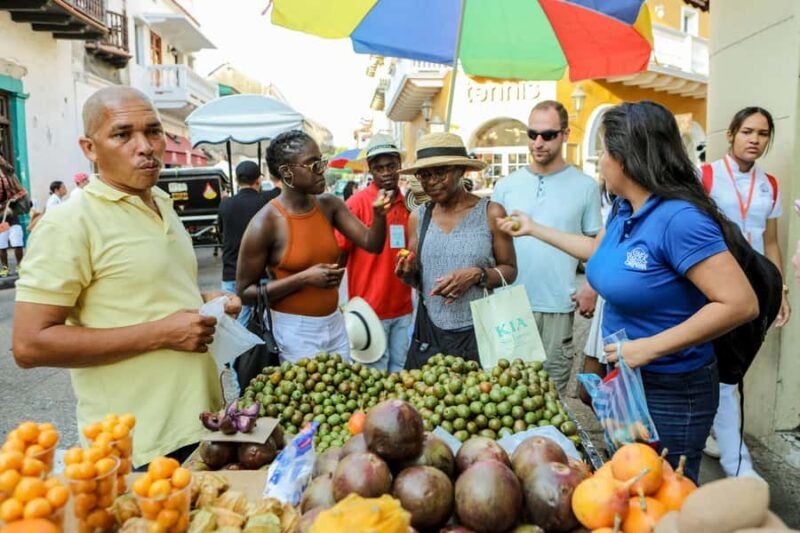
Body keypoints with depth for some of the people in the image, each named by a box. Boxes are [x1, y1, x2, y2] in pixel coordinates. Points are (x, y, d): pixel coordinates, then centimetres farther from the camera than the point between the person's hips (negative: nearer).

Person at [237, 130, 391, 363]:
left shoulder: (329, 205, 0)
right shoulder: (265, 223, -16)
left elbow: (372, 244, -2)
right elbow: (245, 291, -13)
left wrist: (379, 215, -22)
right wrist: (303, 278, -22)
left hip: (335, 324, 6)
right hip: (295, 332, -5)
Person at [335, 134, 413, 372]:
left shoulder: (407, 204, 5)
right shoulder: (357, 203, -10)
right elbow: (339, 254, -8)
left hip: (402, 307, 5)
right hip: (371, 308, -5)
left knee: (400, 370, 16)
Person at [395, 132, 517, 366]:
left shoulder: (490, 213, -5)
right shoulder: (418, 217, 4)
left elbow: (509, 270, 0)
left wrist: (478, 275, -18)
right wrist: (408, 274, -10)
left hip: (478, 333, -2)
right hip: (429, 333, 2)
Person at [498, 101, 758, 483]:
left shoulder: (679, 219, -26)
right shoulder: (623, 209, 1)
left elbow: (740, 304, -29)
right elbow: (597, 248, 23)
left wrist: (650, 347, -28)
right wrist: (534, 229, 28)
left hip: (671, 392, -8)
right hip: (625, 379, 9)